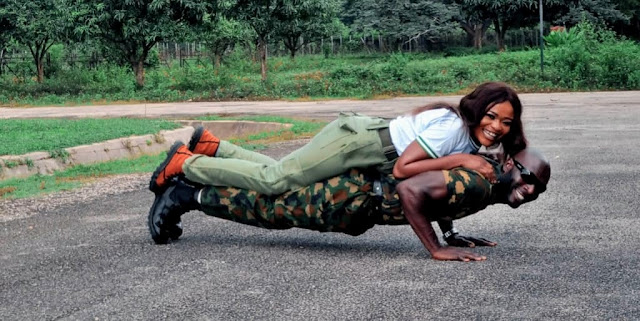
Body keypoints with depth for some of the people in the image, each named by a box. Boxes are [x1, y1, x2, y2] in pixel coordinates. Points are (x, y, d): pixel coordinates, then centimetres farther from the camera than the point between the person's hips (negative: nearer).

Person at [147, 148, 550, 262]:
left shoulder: (487, 183, 4)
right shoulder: (477, 181, -27)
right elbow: (411, 189, -37)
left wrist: (451, 232, 14)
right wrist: (438, 250, -30)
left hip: (371, 183, 8)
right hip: (354, 192, -8)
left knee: (274, 199, 21)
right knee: (269, 205, 5)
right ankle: (186, 194, 17)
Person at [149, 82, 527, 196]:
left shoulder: (475, 140, 2)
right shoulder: (452, 126, -25)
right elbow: (401, 168, -29)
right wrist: (460, 159, -30)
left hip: (367, 137, 8)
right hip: (356, 140, -8)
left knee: (279, 174, 14)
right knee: (276, 179, -9)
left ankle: (211, 146, 28)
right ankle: (184, 163, 4)